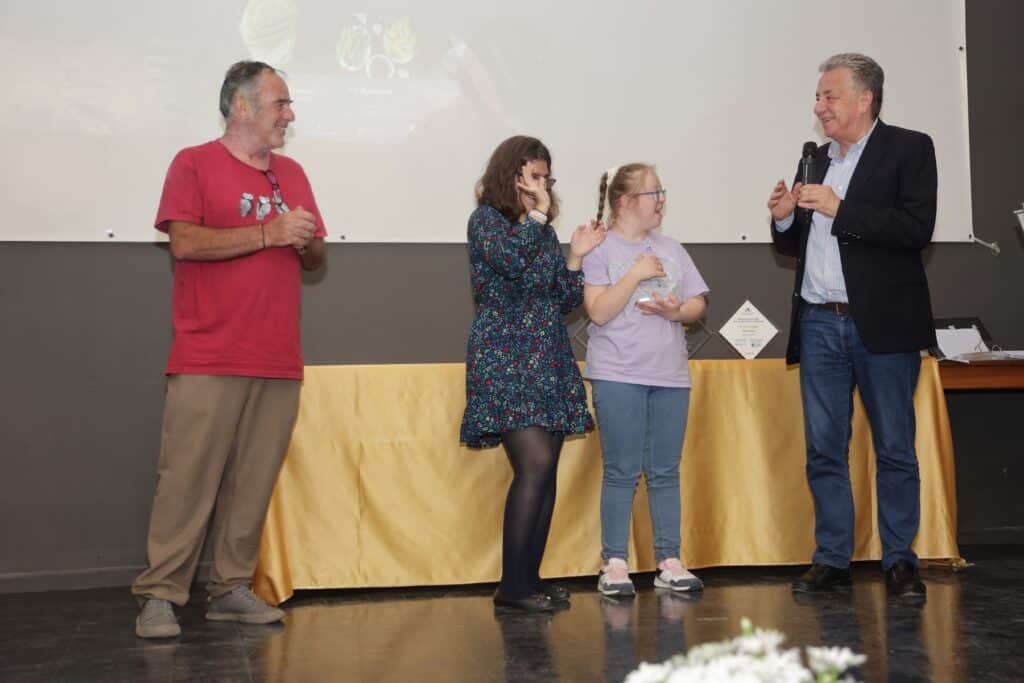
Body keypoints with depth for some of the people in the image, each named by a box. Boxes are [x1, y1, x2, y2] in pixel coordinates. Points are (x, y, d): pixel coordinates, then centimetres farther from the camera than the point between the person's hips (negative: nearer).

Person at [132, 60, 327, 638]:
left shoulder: (292, 174, 18)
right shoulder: (195, 164, 1)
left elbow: (315, 260, 22)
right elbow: (185, 242, -12)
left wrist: (307, 241, -1)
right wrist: (269, 233, -13)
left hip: (279, 362, 5)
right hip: (208, 360, -5)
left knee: (253, 483, 3)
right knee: (188, 478, -5)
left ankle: (232, 589, 11)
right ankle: (161, 595, 1)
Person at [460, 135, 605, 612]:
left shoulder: (544, 229, 17)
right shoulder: (486, 220, 0)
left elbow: (566, 301, 15)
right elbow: (511, 259, -22)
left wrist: (576, 257, 2)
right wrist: (536, 214, -11)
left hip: (548, 362, 7)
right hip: (505, 361, -7)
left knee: (544, 473, 3)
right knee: (535, 464, -17)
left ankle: (530, 578, 9)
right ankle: (513, 585, -12)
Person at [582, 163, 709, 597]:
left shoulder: (671, 249, 14)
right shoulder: (600, 250, -3)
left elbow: (698, 306, 13)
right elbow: (599, 312, -12)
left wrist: (676, 311, -8)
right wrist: (636, 274, -16)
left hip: (670, 375, 5)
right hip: (618, 376, -5)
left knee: (665, 472, 7)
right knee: (622, 473, -2)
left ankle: (669, 562, 13)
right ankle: (615, 564, 5)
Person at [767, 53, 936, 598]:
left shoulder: (908, 149, -1)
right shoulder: (818, 158, 16)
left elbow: (917, 228, -15)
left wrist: (840, 209, -17)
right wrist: (785, 220, 0)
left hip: (880, 324, -5)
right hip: (819, 324, 6)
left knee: (895, 449, 2)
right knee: (823, 451, 6)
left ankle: (899, 561, 11)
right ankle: (831, 560, 13)